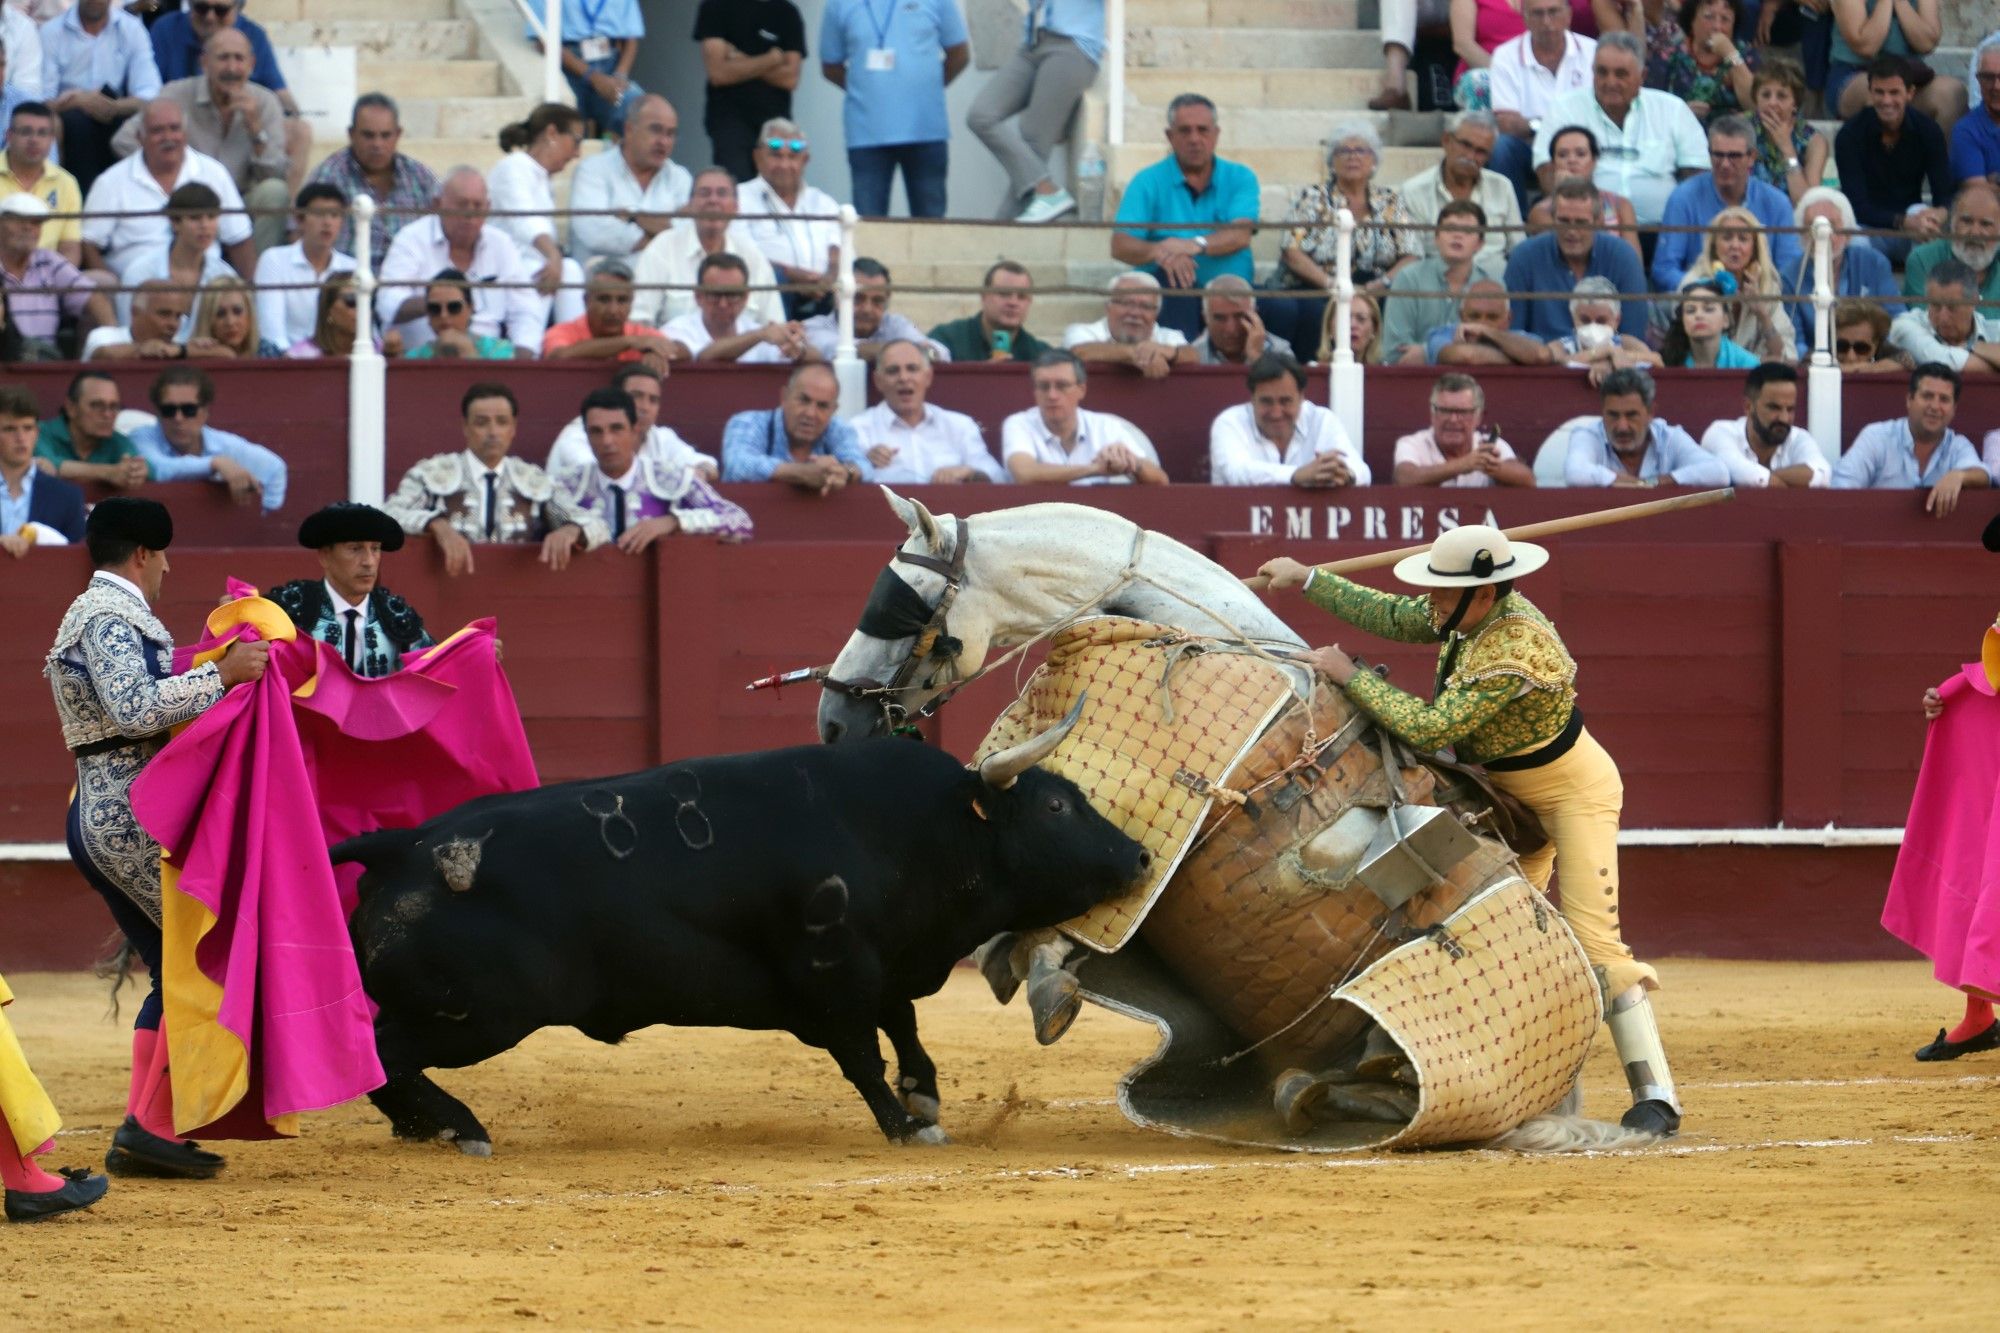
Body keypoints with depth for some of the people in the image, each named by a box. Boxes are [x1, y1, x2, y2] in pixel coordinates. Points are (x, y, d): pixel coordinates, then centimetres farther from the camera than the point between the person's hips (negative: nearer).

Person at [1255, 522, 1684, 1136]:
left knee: (1593, 938, -17)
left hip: (1575, 790, -9)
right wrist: (1308, 579, 9)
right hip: (1511, 795, 9)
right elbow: (1390, 617, 10)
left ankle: (1655, 1095, -16)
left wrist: (1350, 675, -26)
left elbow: (1429, 728, -34)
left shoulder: (1515, 651, -35)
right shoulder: (1466, 617, -8)